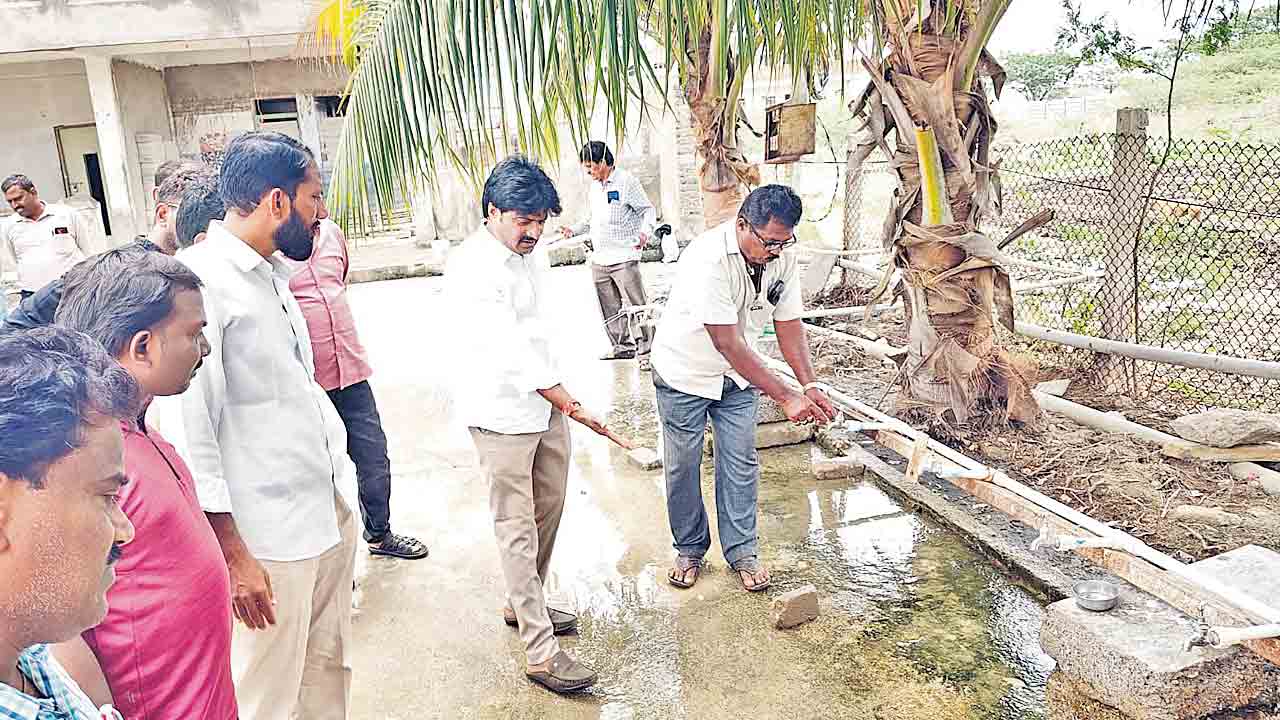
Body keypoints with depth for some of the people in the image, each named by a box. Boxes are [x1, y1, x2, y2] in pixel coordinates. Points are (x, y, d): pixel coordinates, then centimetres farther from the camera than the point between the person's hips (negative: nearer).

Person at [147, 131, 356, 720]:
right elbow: (186, 433, -19)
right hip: (268, 542, -8)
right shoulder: (198, 283, -18)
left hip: (327, 515, 8)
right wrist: (233, 556, -17)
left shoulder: (273, 273, 10)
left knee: (329, 670, 20)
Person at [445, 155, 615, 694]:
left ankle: (522, 604, 37)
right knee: (518, 528, -2)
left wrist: (559, 399, 17)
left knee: (548, 508, 17)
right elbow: (510, 351, -27)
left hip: (544, 402, 9)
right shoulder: (471, 269, -21)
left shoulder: (527, 252, 6)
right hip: (501, 412, -9)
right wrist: (572, 405, -27)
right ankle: (541, 653, 5)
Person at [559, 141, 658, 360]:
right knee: (610, 307, 7)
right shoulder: (593, 188, 17)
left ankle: (648, 345, 3)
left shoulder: (626, 181, -5)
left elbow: (648, 210, -6)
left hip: (624, 257, -7)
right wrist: (574, 230, 15)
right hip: (599, 260, 7)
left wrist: (645, 232, -24)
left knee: (636, 304, -6)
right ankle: (623, 346, 16)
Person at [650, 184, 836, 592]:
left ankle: (742, 551, 21)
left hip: (738, 375, 5)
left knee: (741, 463, 6)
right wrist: (786, 397, -36)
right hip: (686, 373, -4)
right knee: (682, 466, 7)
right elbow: (727, 343, -36)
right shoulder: (708, 258, -34)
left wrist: (809, 386, -20)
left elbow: (789, 324, -6)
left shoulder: (783, 257, -14)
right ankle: (690, 549, 26)